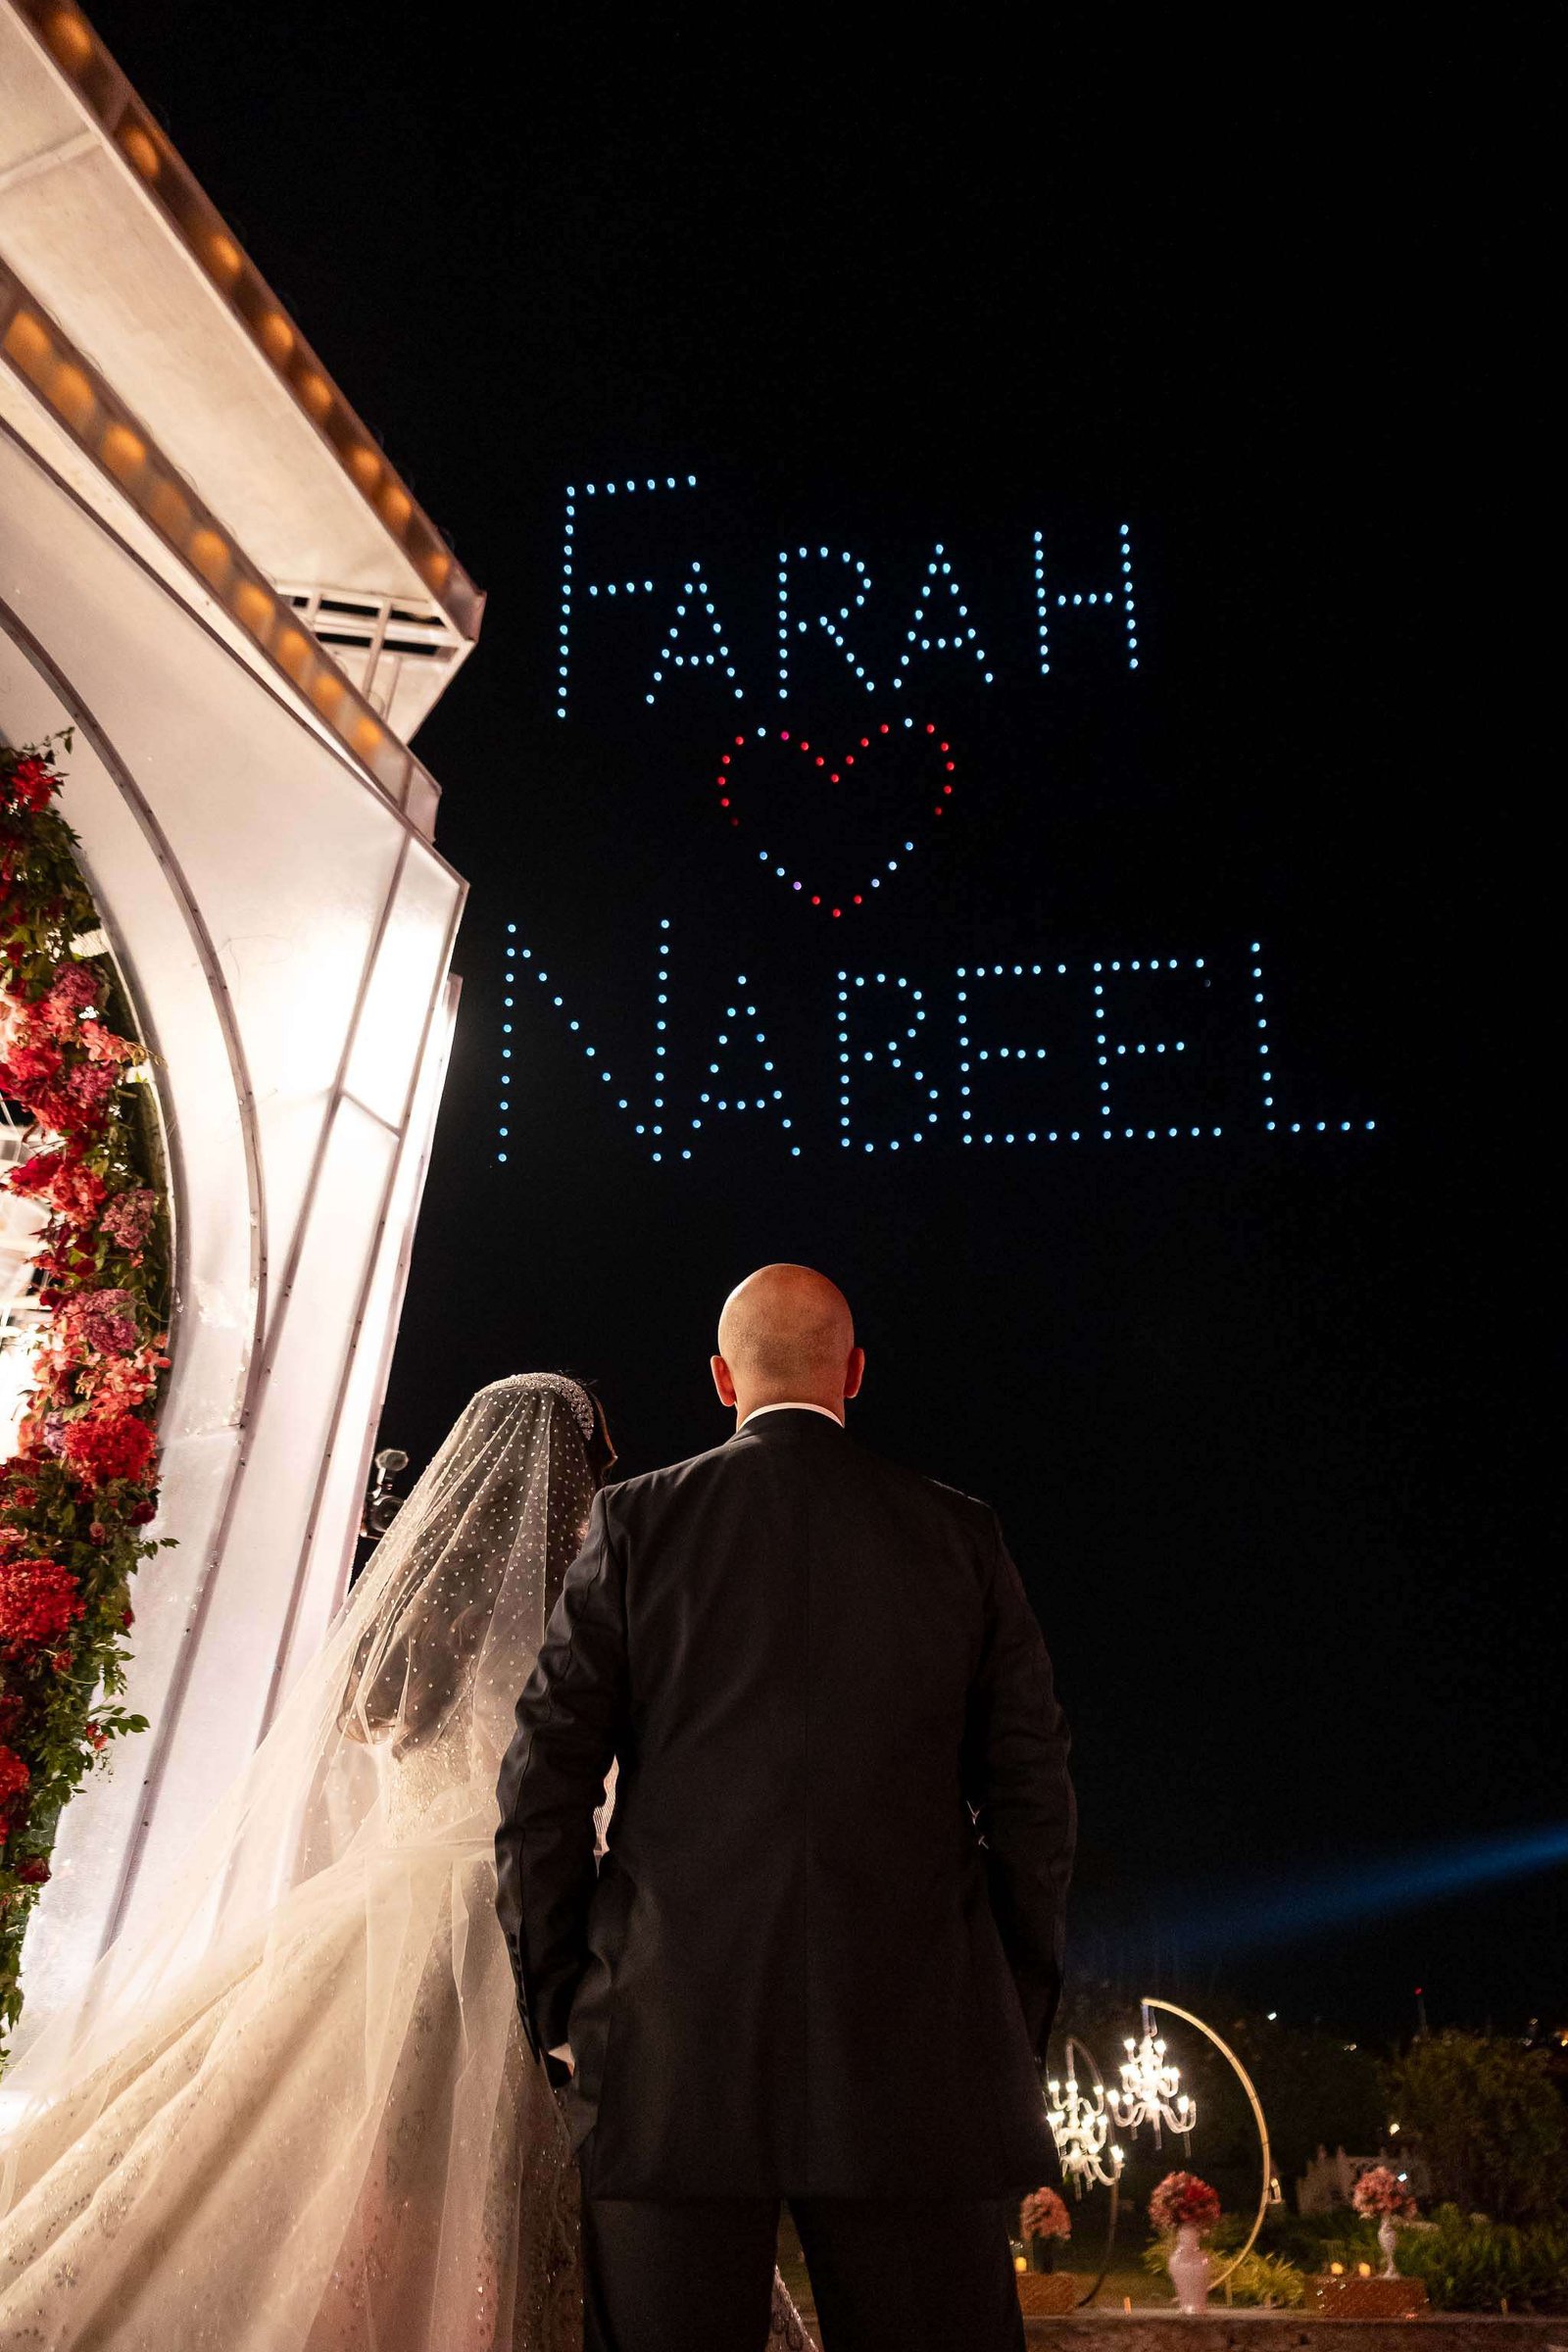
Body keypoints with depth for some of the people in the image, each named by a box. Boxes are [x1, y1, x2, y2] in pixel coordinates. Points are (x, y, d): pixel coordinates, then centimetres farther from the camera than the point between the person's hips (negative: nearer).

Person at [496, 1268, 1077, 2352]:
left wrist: (556, 2000, 10)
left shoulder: (638, 1519, 3)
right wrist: (1017, 2017, 14)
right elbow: (1033, 1791, 6)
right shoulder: (963, 1534, 7)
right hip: (916, 2050, 1)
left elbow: (546, 1778, 1)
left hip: (673, 2040, -1)